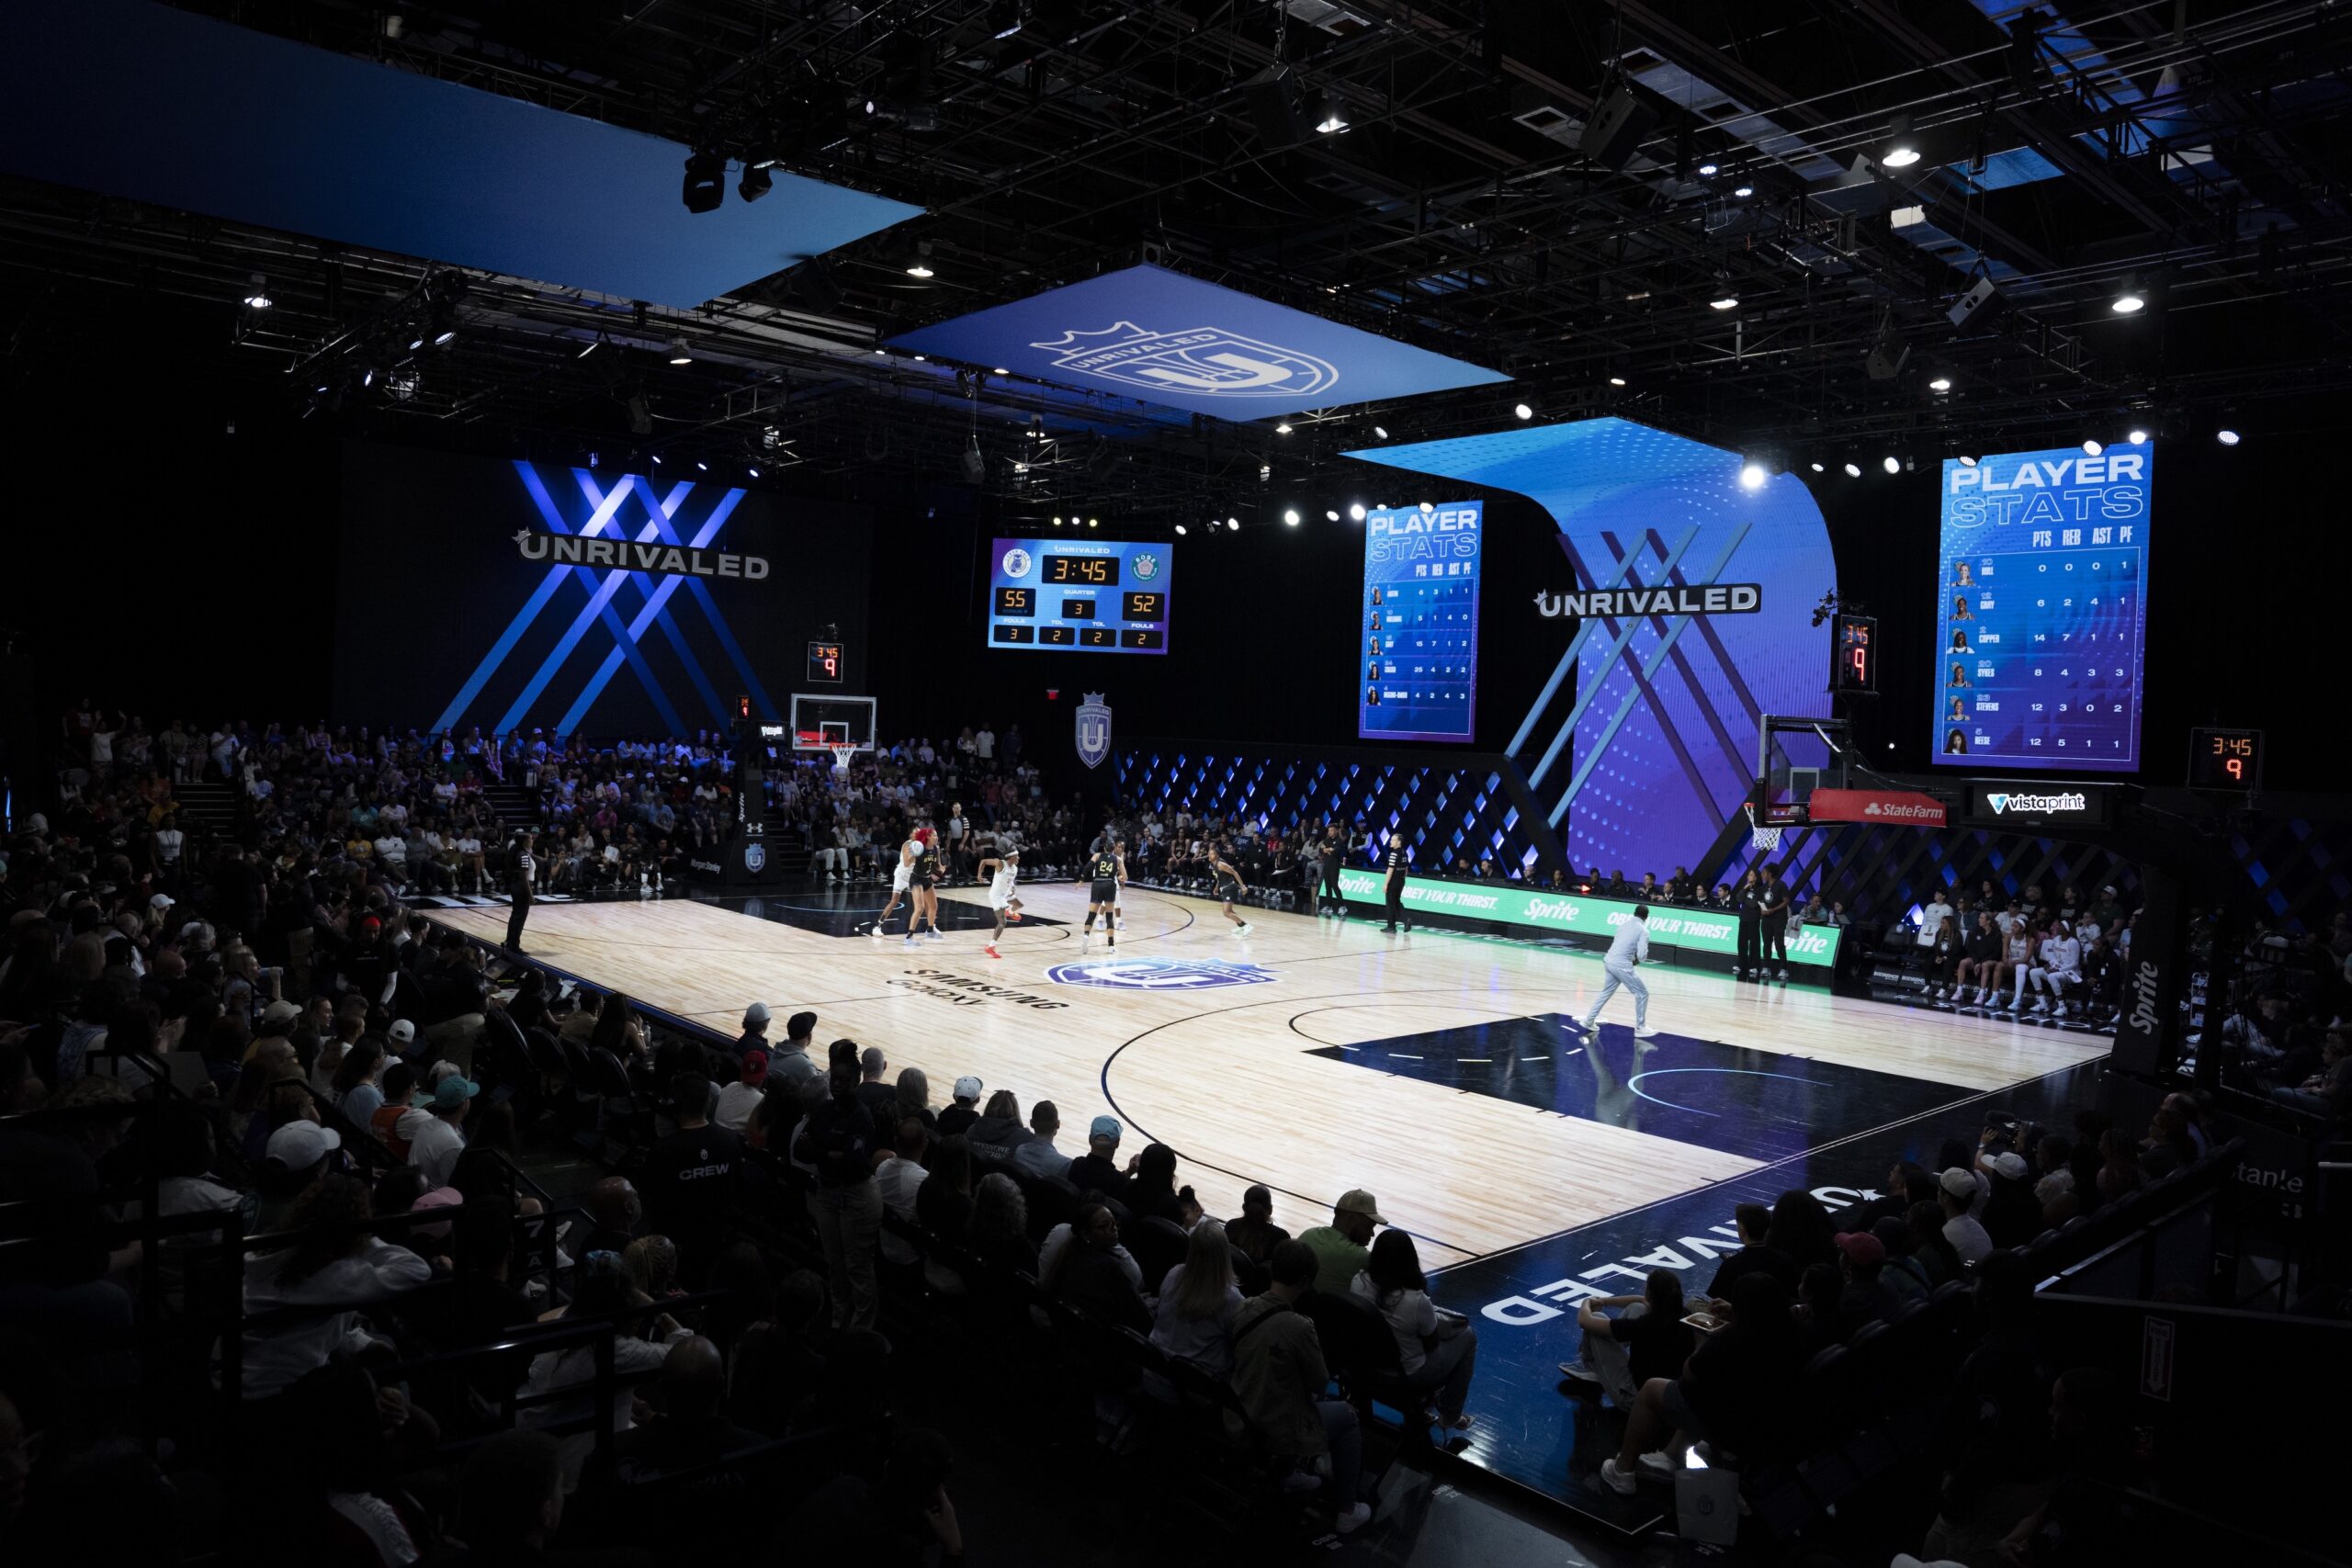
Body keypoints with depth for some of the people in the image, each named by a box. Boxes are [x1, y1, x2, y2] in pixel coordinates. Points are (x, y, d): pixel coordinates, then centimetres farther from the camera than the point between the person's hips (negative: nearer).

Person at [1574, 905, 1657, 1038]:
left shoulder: (1623, 924, 14)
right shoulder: (1643, 930, -6)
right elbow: (1642, 954, -12)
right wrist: (1637, 960, 8)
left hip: (1609, 961, 7)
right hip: (1622, 965, -7)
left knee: (1606, 992, 24)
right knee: (1642, 993, 7)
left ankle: (1589, 1021, 29)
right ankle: (1640, 1028, 11)